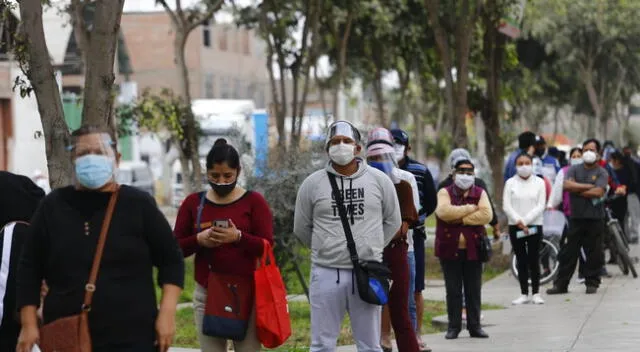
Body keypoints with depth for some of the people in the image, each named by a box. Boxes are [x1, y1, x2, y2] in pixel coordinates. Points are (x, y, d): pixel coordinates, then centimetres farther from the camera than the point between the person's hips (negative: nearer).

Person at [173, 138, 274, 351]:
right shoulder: (193, 203, 8)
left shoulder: (254, 201, 2)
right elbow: (175, 248, 7)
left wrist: (238, 237, -22)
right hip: (206, 294, 2)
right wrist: (198, 240, -13)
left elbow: (267, 246, -4)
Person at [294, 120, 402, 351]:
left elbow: (393, 221, 14)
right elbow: (302, 228, 11)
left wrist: (371, 248, 11)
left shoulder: (379, 180, 3)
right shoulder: (313, 184, 1)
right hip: (326, 273, -1)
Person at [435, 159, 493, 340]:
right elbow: (444, 211, -18)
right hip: (450, 249, -1)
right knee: (453, 290, 3)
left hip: (473, 249, 1)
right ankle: (454, 327, 9)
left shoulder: (480, 193, 7)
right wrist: (470, 208, -12)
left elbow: (486, 215, -10)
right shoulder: (445, 193, 3)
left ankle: (474, 326, 13)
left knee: (474, 290, 6)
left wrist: (460, 218, -13)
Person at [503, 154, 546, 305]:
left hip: (534, 225, -1)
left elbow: (541, 206, -3)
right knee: (521, 260, 3)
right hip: (515, 226, 1)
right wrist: (518, 222, -13)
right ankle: (524, 294, 6)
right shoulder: (510, 183, 5)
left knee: (534, 260, -1)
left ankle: (536, 293, 5)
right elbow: (506, 206, -1)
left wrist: (525, 221, -12)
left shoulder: (539, 183, 4)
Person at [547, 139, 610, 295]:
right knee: (569, 252, 2)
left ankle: (592, 283, 14)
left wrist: (576, 190, -7)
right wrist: (589, 186, -10)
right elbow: (567, 185, -9)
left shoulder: (601, 173, 2)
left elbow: (598, 192, -13)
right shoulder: (574, 170, 9)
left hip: (595, 219, -1)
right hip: (576, 217, 1)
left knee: (594, 253, 3)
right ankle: (561, 284, 5)